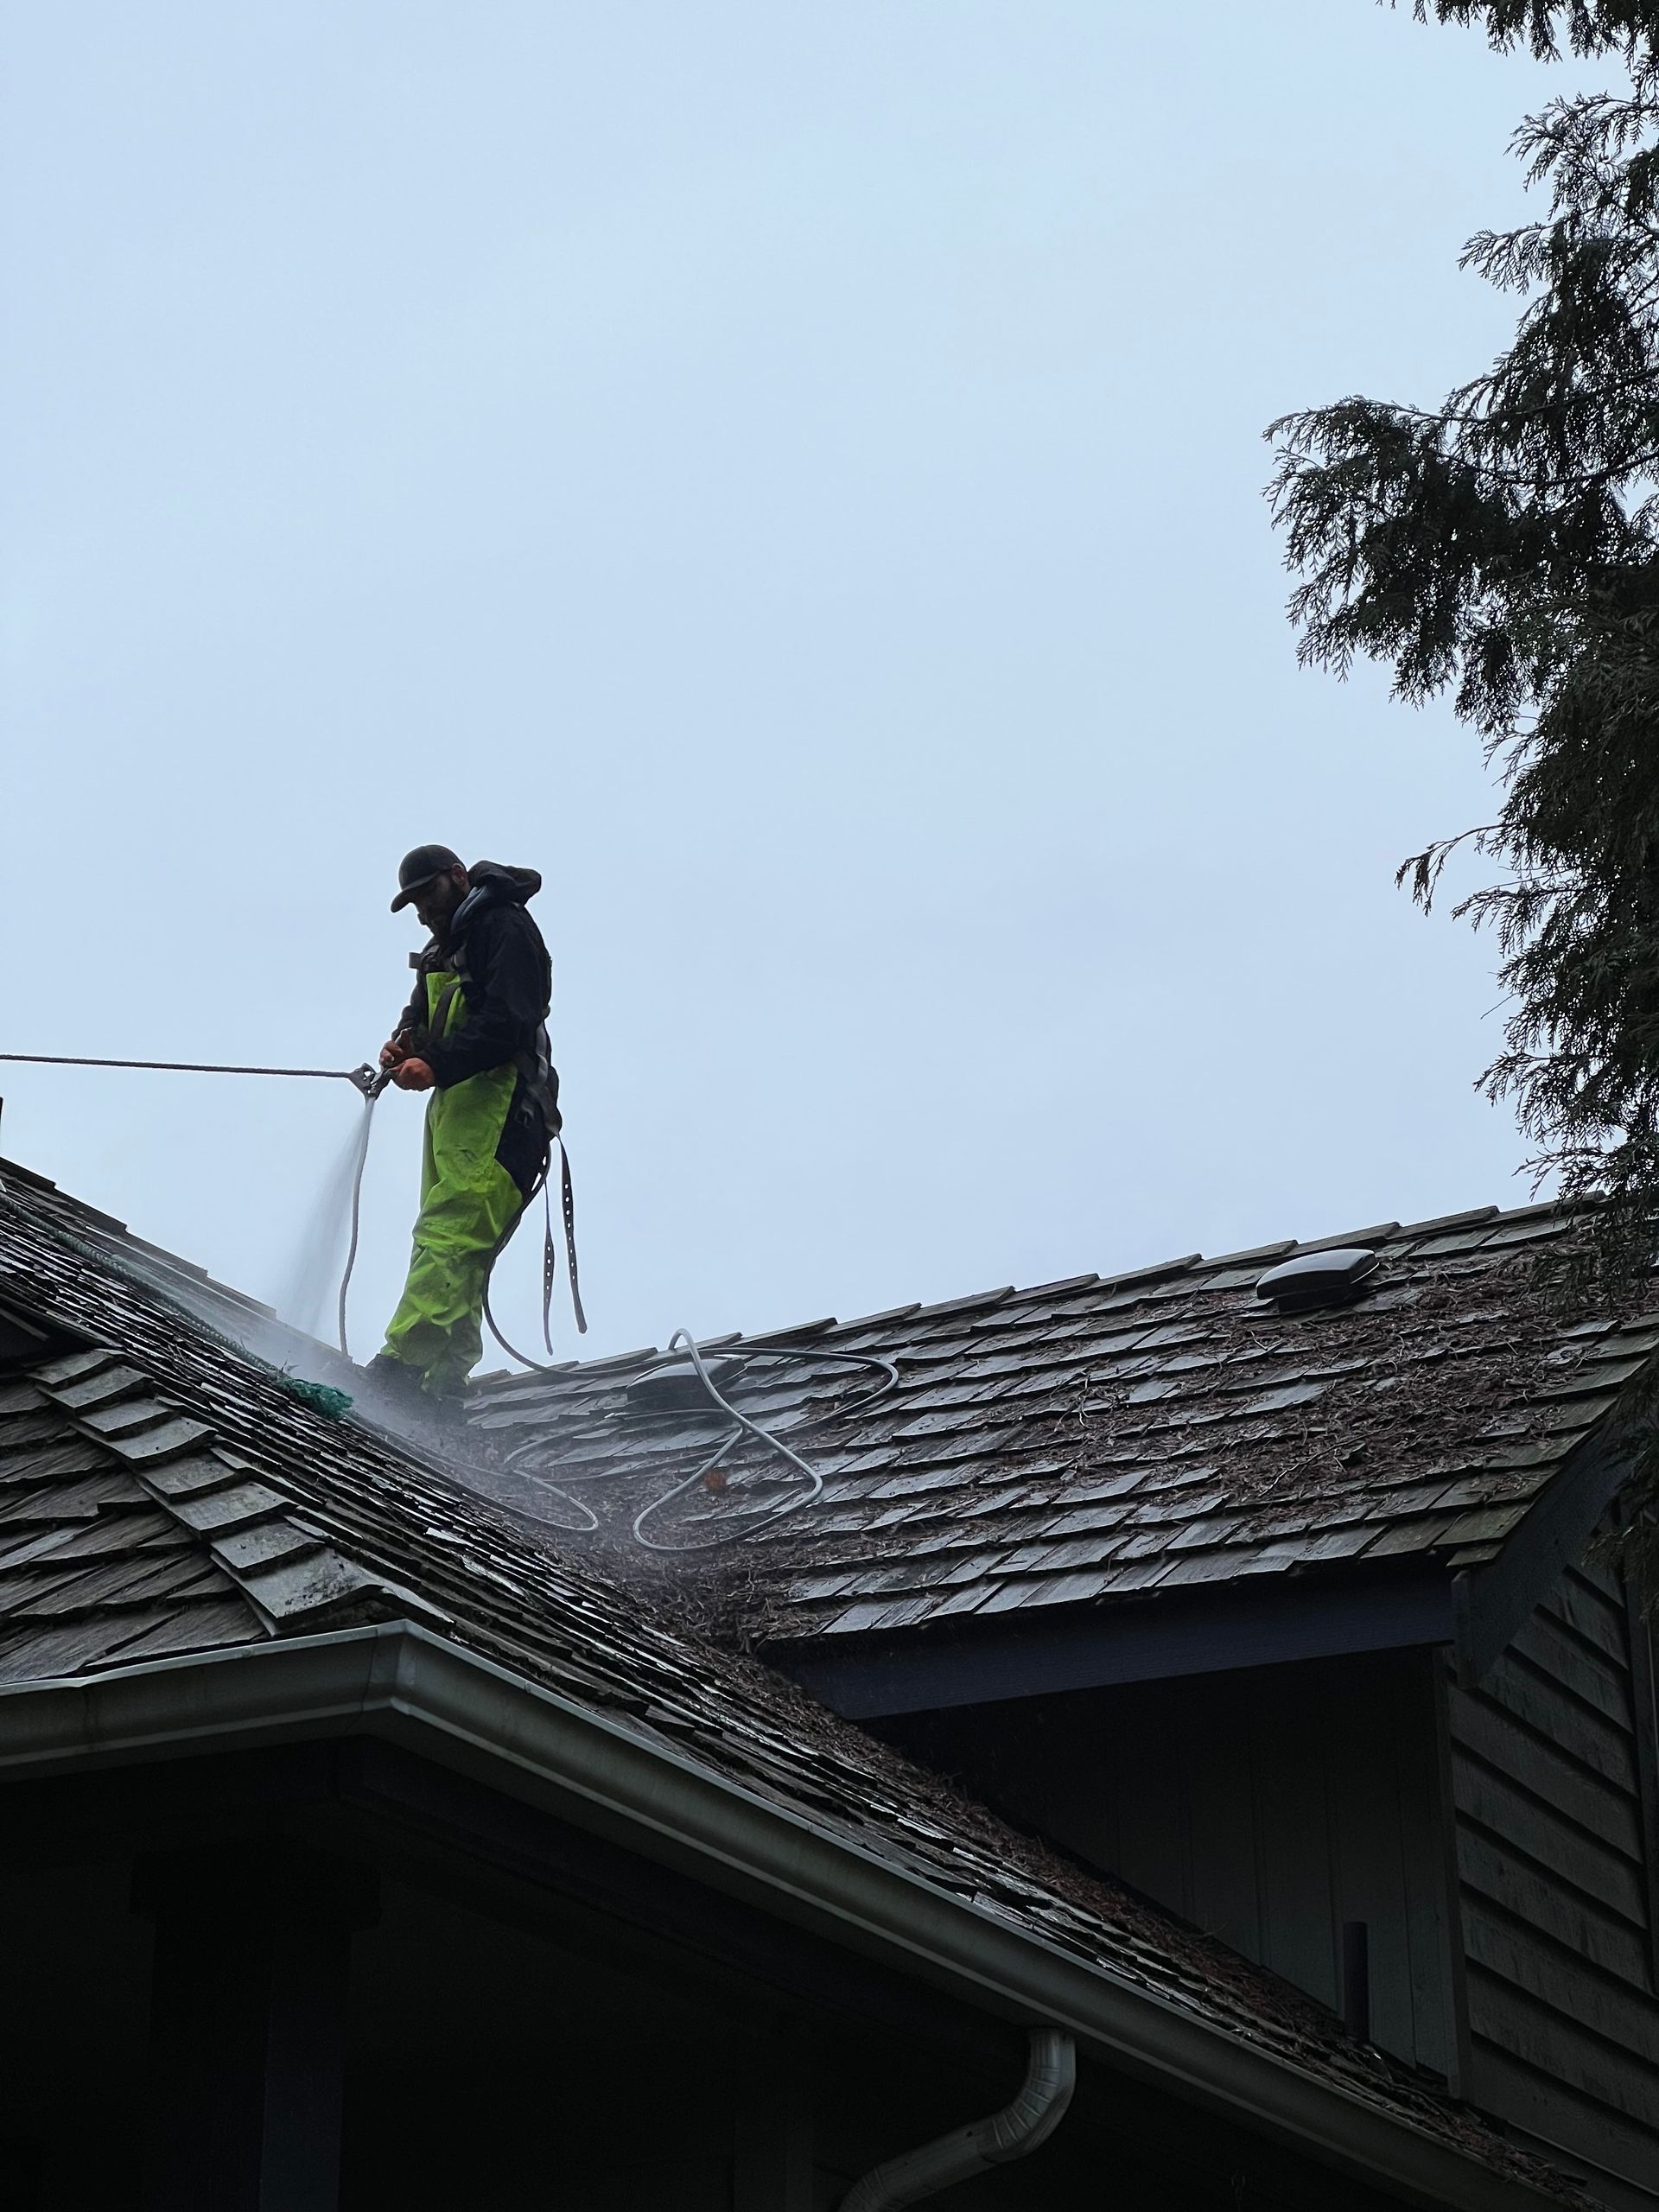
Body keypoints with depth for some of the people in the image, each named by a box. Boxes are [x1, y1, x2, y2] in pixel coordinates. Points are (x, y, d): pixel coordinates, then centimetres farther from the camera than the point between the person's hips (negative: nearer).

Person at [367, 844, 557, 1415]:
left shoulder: (506, 928, -2)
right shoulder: (444, 951, 30)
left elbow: (507, 1024, -15)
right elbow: (421, 1017, 23)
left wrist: (435, 1065, -24)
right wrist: (402, 1045, -1)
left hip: (497, 1100, -10)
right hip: (453, 1104, 10)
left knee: (449, 1234, -21)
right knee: (456, 1253, 3)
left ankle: (401, 1363, -34)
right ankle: (444, 1384, -1)